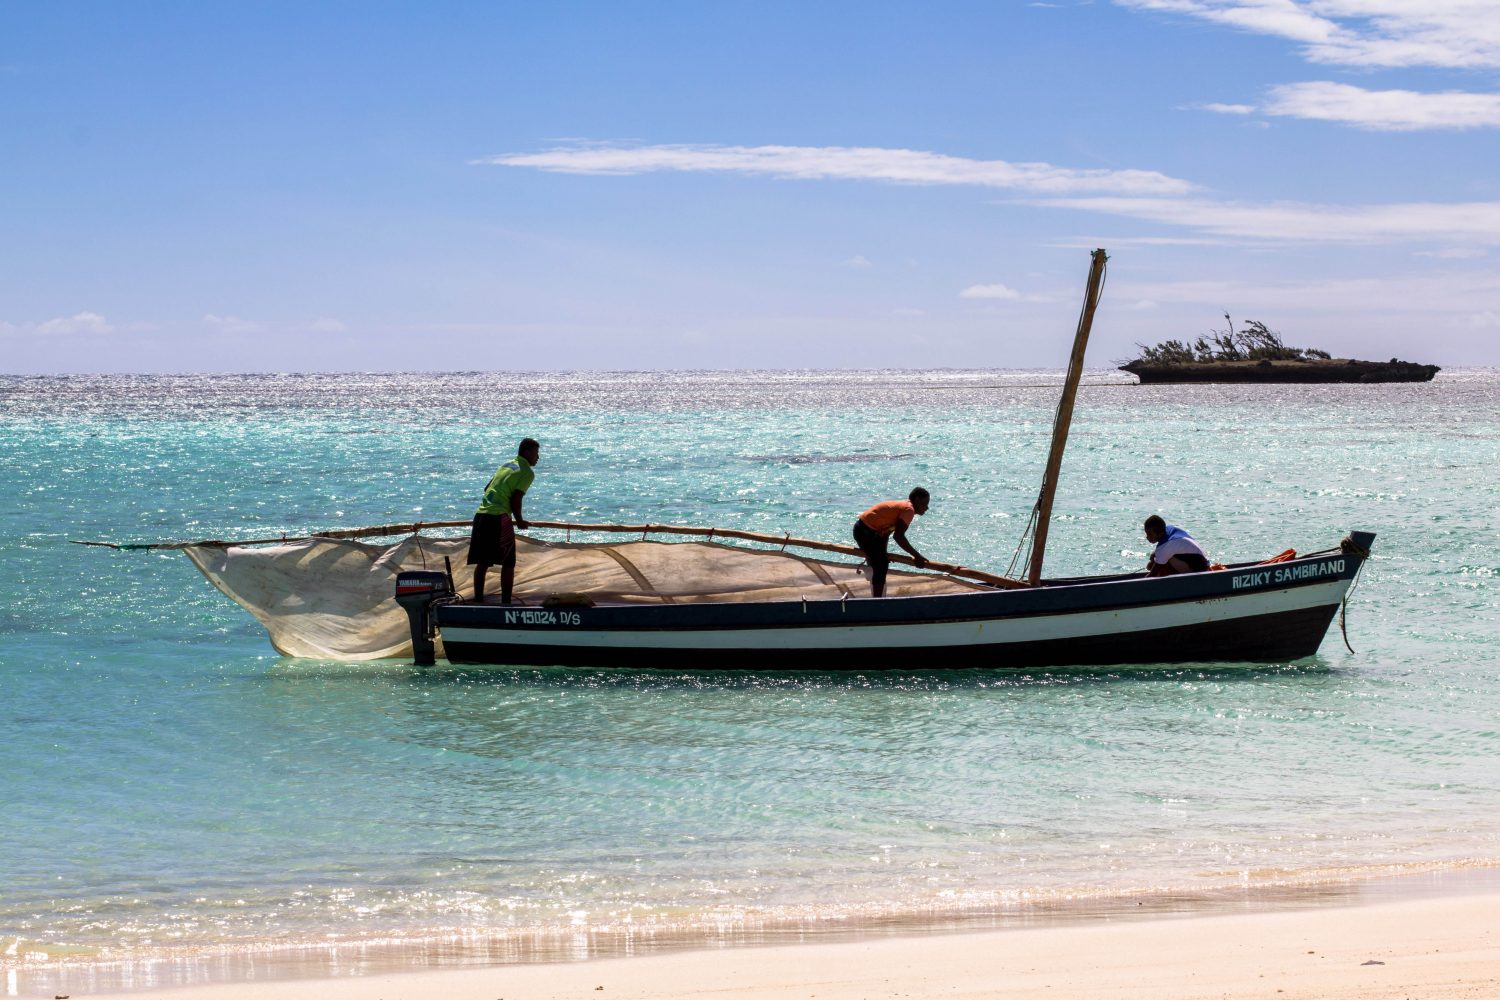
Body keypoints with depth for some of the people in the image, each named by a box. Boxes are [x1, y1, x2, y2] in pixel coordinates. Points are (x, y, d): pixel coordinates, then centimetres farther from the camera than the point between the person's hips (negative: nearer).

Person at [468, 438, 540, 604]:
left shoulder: (506, 465, 22)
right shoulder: (527, 472, -2)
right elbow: (516, 498, -10)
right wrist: (519, 521, 4)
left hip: (481, 515, 7)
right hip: (499, 518, -7)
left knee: (482, 563, 11)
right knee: (508, 564, 2)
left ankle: (478, 601, 11)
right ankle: (505, 602, -1)